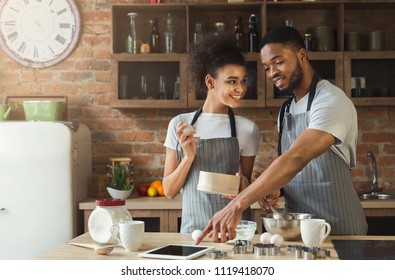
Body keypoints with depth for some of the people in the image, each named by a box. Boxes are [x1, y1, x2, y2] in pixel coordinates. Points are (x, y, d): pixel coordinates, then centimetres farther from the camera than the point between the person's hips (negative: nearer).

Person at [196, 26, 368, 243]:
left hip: (338, 230, -7)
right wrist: (275, 188, -6)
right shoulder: (286, 110, 8)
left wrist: (237, 205, -38)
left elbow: (296, 159, -32)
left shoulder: (332, 102, -18)